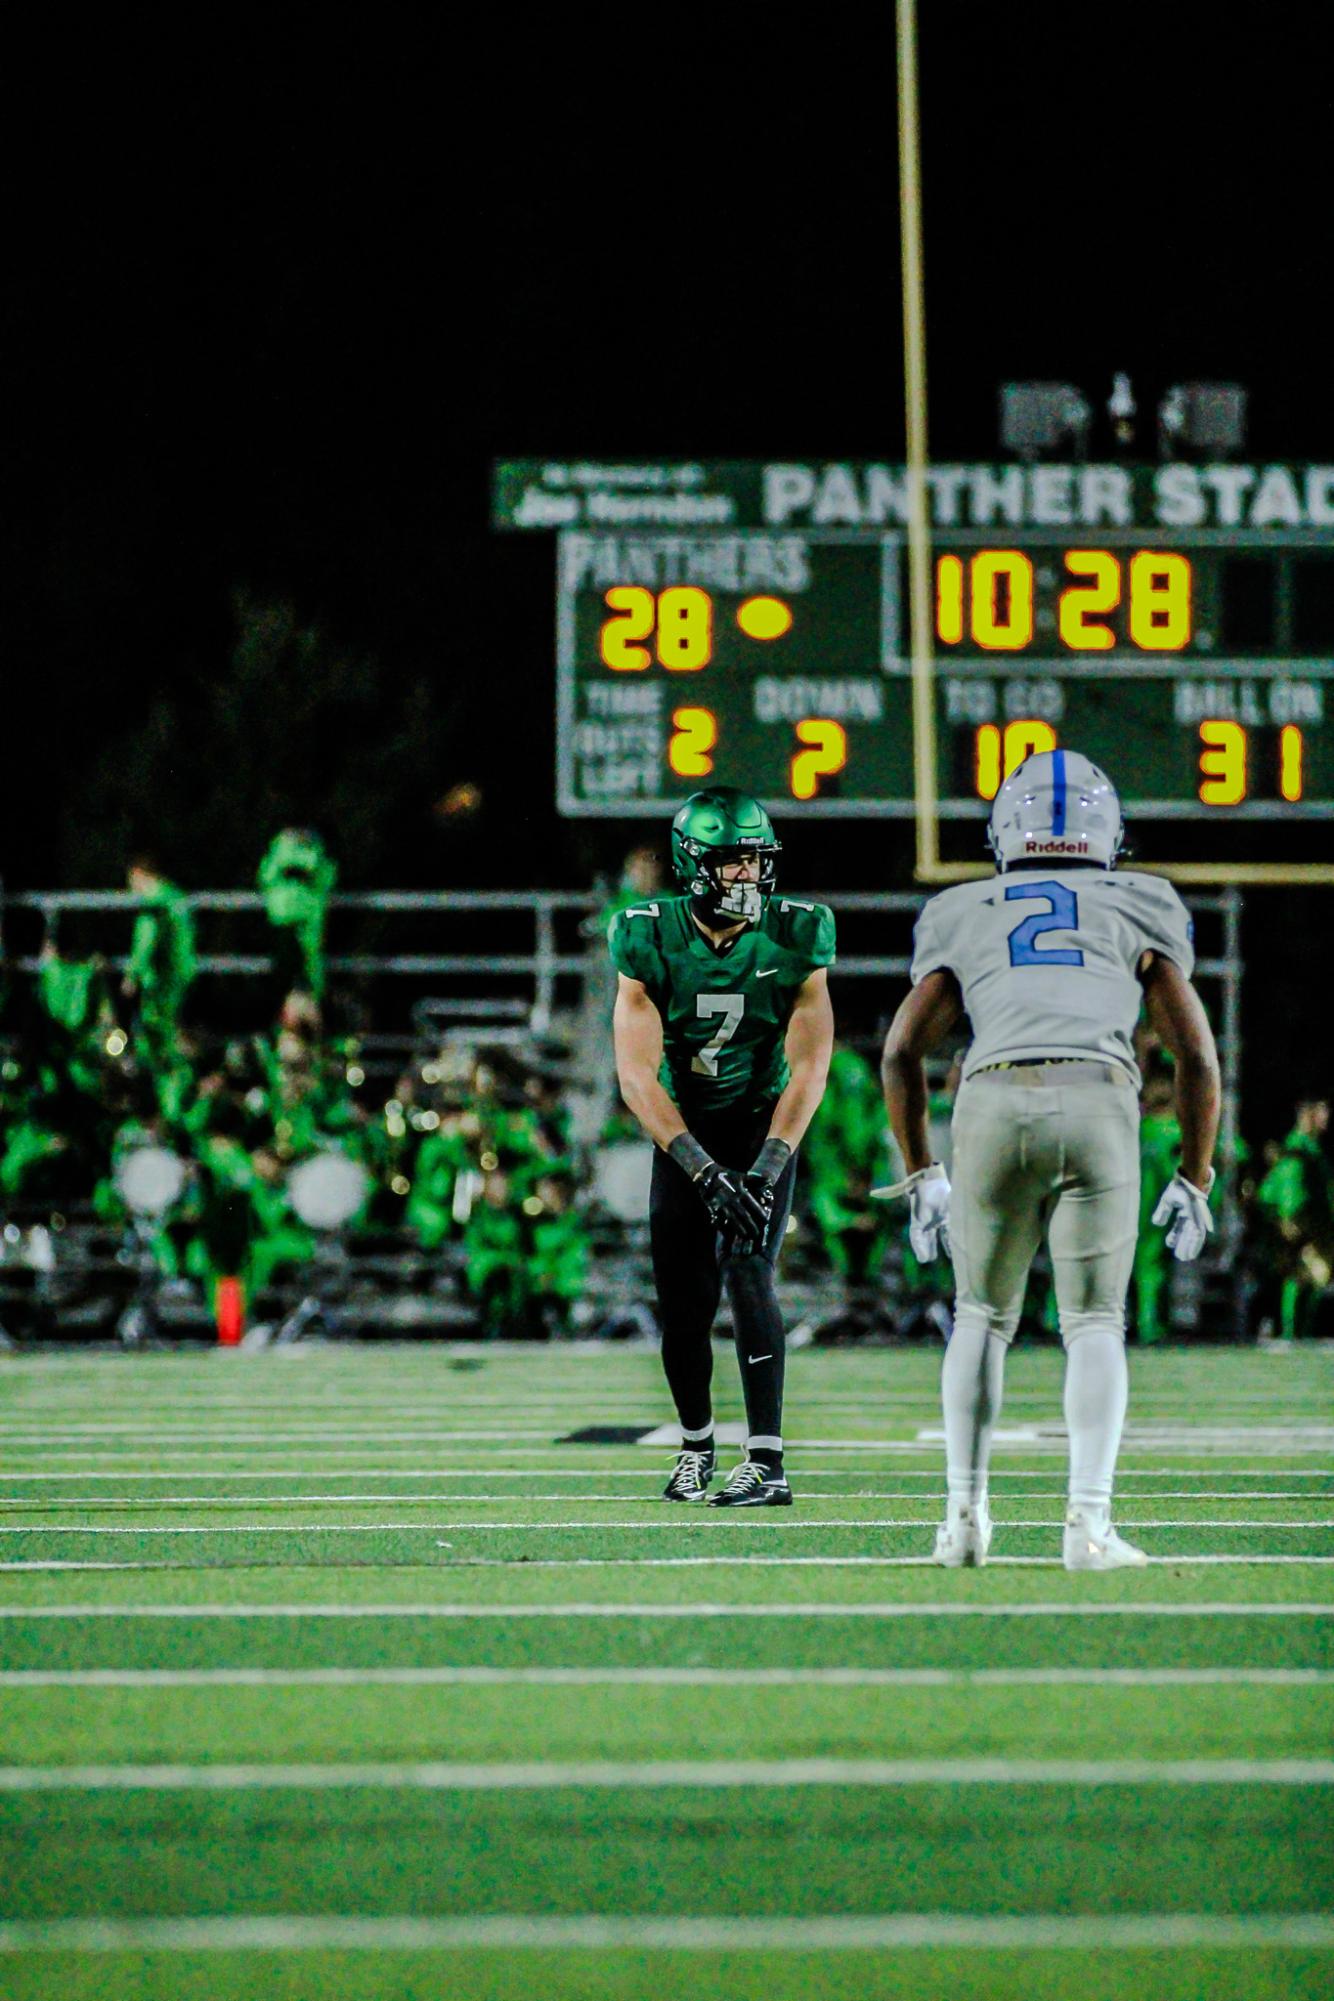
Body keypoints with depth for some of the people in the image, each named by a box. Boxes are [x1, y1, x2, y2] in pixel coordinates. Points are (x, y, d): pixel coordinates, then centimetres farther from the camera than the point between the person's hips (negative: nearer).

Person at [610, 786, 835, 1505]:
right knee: (684, 1306, 0)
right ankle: (696, 1443, 25)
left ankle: (767, 1459, -23)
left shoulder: (793, 939, -12)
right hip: (682, 1135, 1)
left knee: (746, 1271, -20)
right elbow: (637, 1076, -17)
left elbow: (808, 1068, -13)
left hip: (764, 1129, -1)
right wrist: (707, 1173, -26)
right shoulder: (651, 941, -13)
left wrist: (765, 1170, -24)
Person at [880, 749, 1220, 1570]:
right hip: (1099, 1108, -1)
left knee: (983, 1315, 17)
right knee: (1095, 1323, 4)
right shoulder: (1138, 912, 22)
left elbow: (901, 1054, 19)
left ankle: (967, 1513, 10)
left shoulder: (966, 918, 25)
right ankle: (1090, 1521, -9)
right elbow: (1197, 1054, 17)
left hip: (994, 1108, 1)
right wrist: (1194, 1180, 23)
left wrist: (922, 1177, 25)